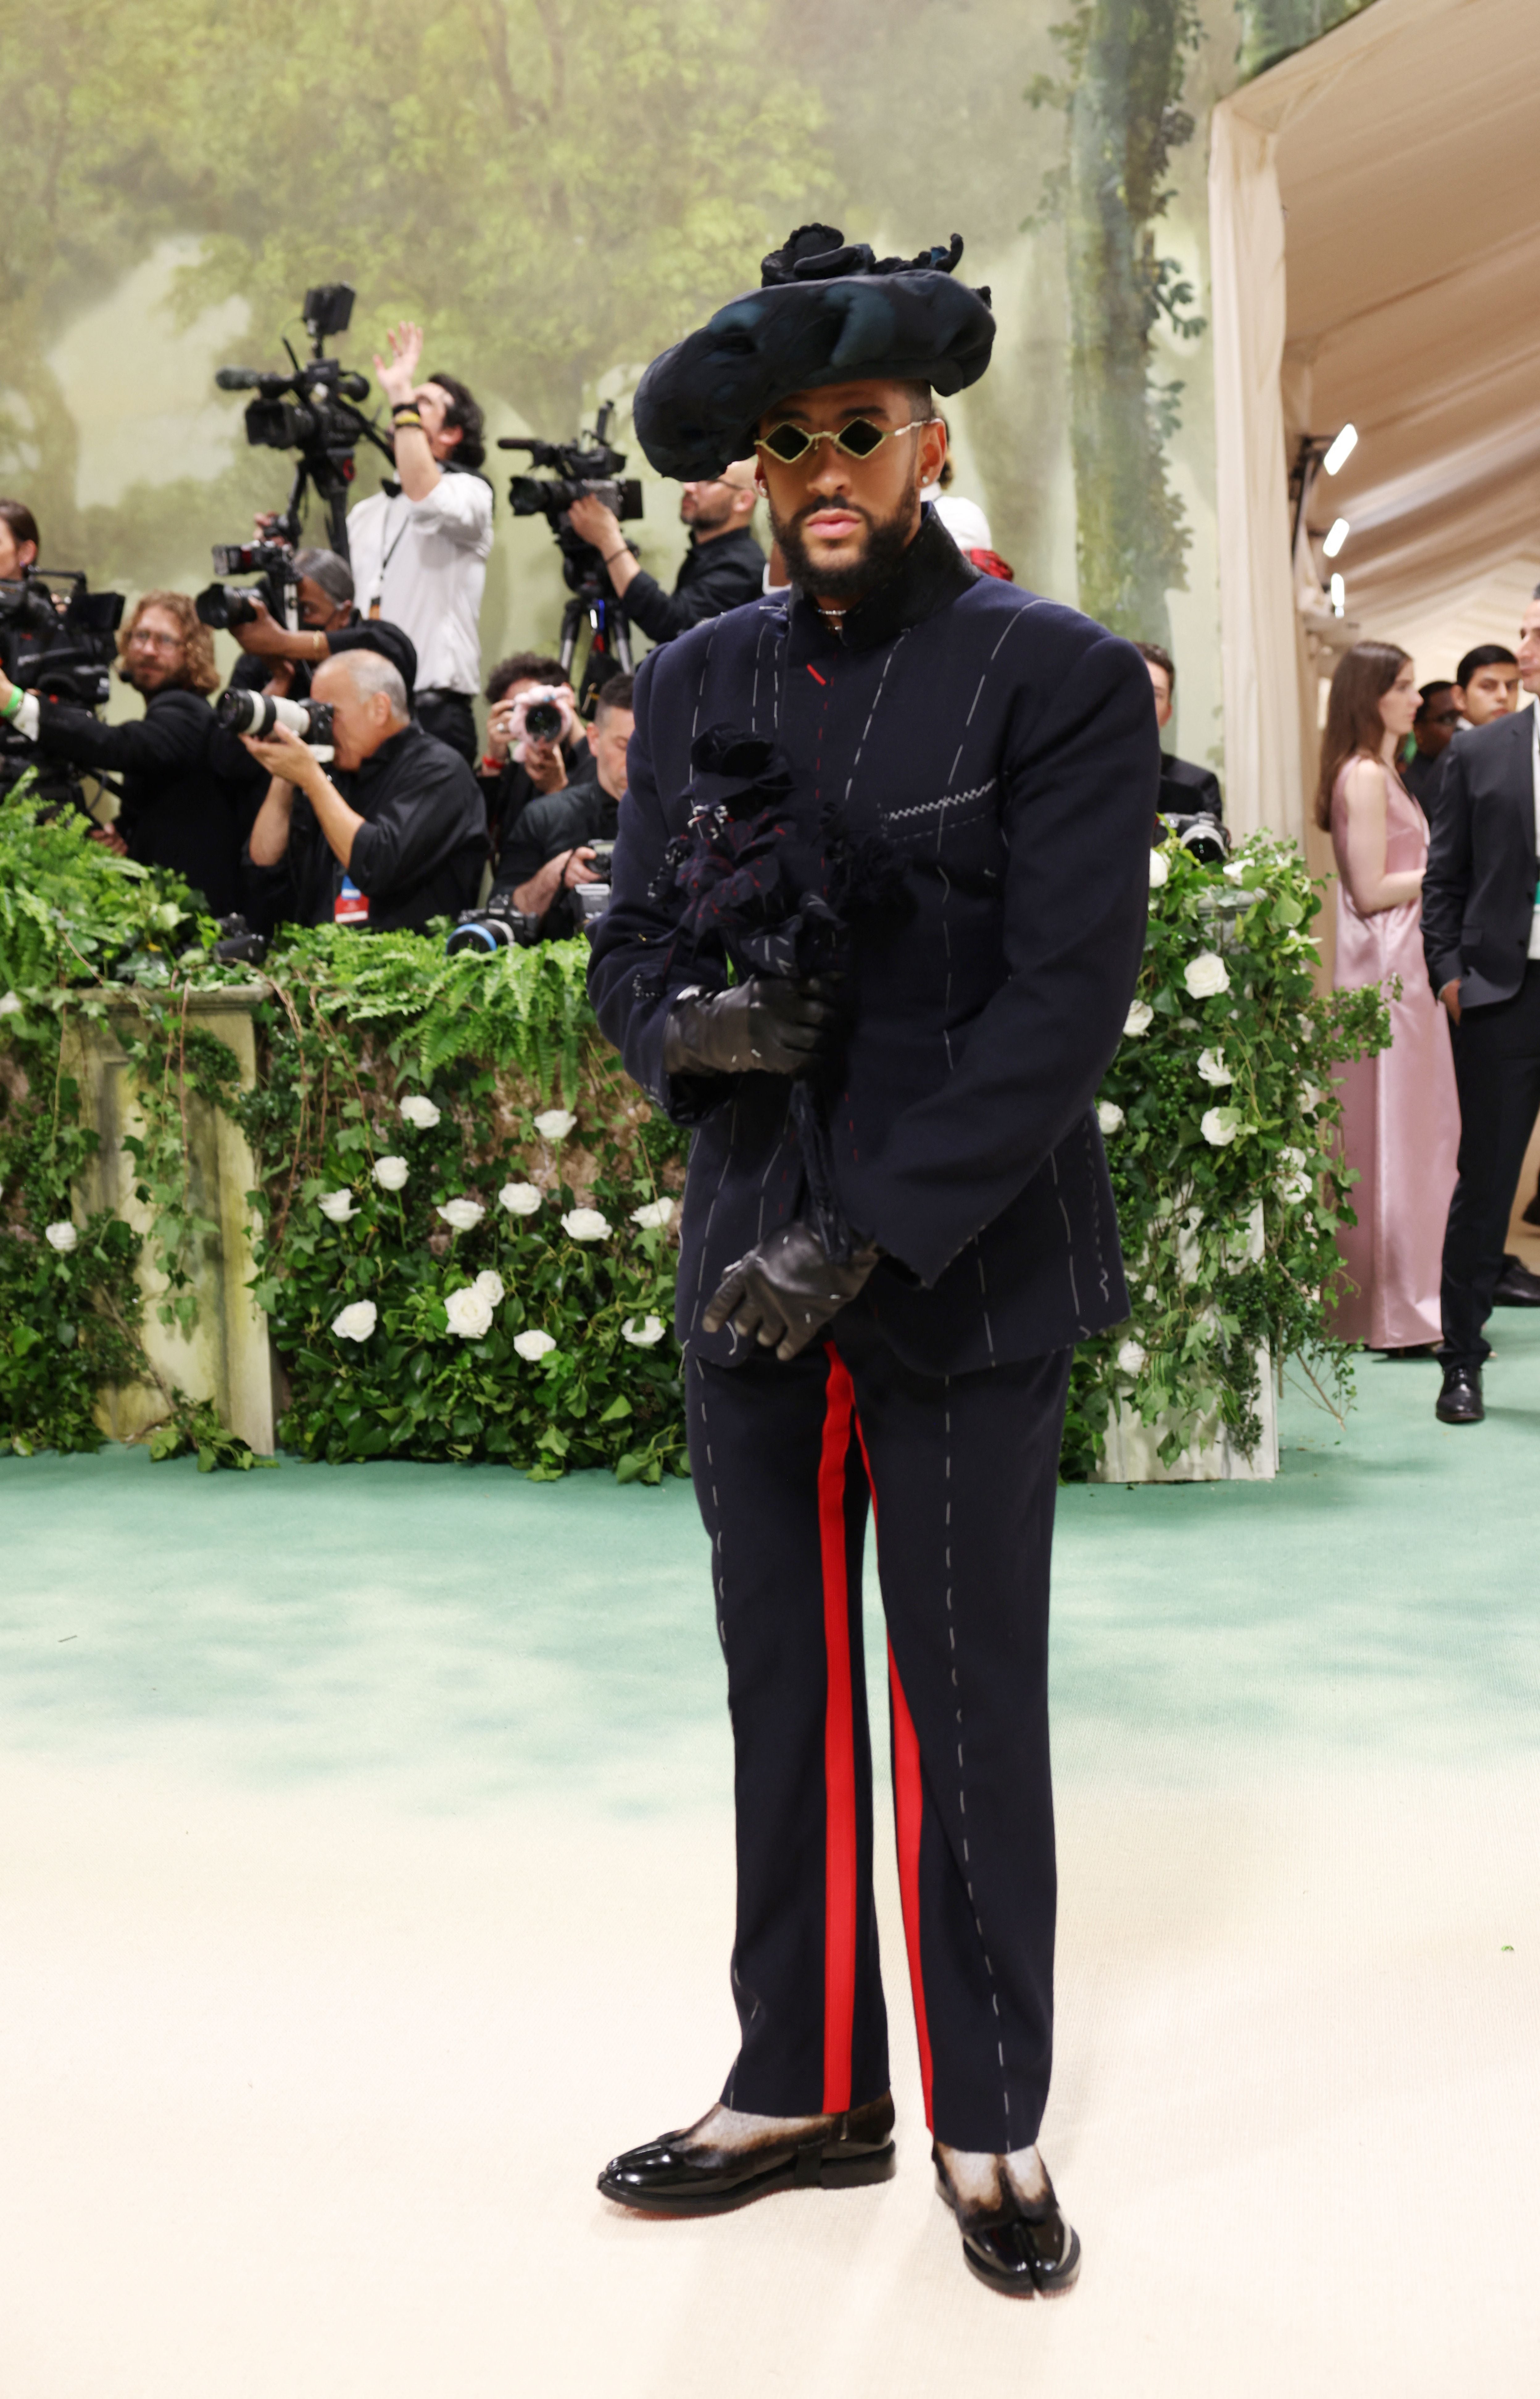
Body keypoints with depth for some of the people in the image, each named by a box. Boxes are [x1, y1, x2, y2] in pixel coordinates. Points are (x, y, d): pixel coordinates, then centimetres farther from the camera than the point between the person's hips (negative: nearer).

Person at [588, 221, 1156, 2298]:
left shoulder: (1061, 680, -6)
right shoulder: (699, 684, 9)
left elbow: (1067, 1001, -13)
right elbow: (629, 947, 13)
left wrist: (868, 1235, -18)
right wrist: (687, 1020, -12)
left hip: (966, 1280, -4)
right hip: (751, 1271, 5)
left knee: (969, 1714, 5)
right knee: (786, 1693, 13)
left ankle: (992, 2126, 23)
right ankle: (807, 2088, 29)